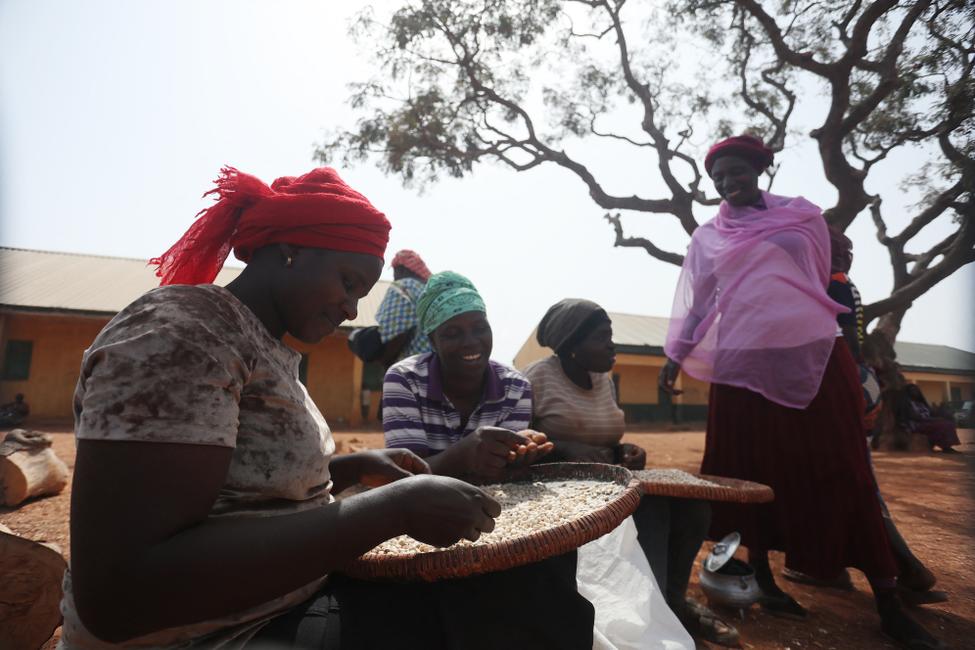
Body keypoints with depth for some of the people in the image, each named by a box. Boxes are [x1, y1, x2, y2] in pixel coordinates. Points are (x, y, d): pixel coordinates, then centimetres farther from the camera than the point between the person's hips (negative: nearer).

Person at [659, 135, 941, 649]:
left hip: (815, 356, 1)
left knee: (842, 473, 3)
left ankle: (888, 603, 14)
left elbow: (821, 280, 17)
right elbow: (695, 300, 10)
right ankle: (764, 578, 21)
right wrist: (675, 356, 5)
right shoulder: (707, 238, 9)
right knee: (754, 473, 5)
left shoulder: (802, 216, 10)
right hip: (744, 364, 0)